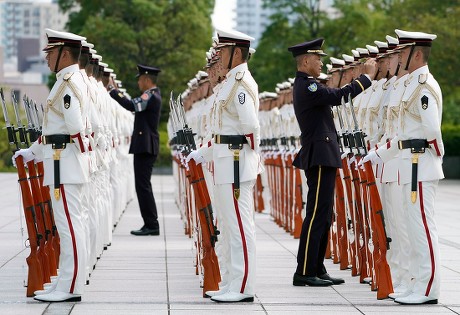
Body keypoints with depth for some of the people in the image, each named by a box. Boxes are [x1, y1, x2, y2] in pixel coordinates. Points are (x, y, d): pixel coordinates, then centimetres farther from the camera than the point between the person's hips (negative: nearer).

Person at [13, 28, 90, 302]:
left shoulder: (68, 83, -15)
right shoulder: (72, 80, 17)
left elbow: (75, 127, -23)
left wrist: (81, 147, -3)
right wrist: (33, 152, 22)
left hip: (64, 163, -11)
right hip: (64, 162, 11)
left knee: (69, 224, -8)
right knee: (70, 224, 13)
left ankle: (71, 288, -6)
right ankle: (66, 283, 19)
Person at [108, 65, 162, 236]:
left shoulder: (151, 96, -14)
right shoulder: (152, 95, 18)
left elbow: (131, 105, -27)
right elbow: (134, 105, 20)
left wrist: (112, 90, -19)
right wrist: (115, 90, 17)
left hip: (145, 147, -10)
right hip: (145, 146, 10)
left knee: (143, 186, -9)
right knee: (143, 186, 12)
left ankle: (151, 225, -8)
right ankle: (151, 224, 14)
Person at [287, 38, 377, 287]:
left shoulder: (305, 85, 18)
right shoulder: (307, 86, -15)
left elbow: (334, 98, 19)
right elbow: (339, 96, -22)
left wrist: (365, 78, 16)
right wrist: (367, 76, -13)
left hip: (321, 158, 11)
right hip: (320, 158, -11)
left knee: (323, 216, 12)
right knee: (316, 215, -9)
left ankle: (317, 270, 16)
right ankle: (304, 273, -8)